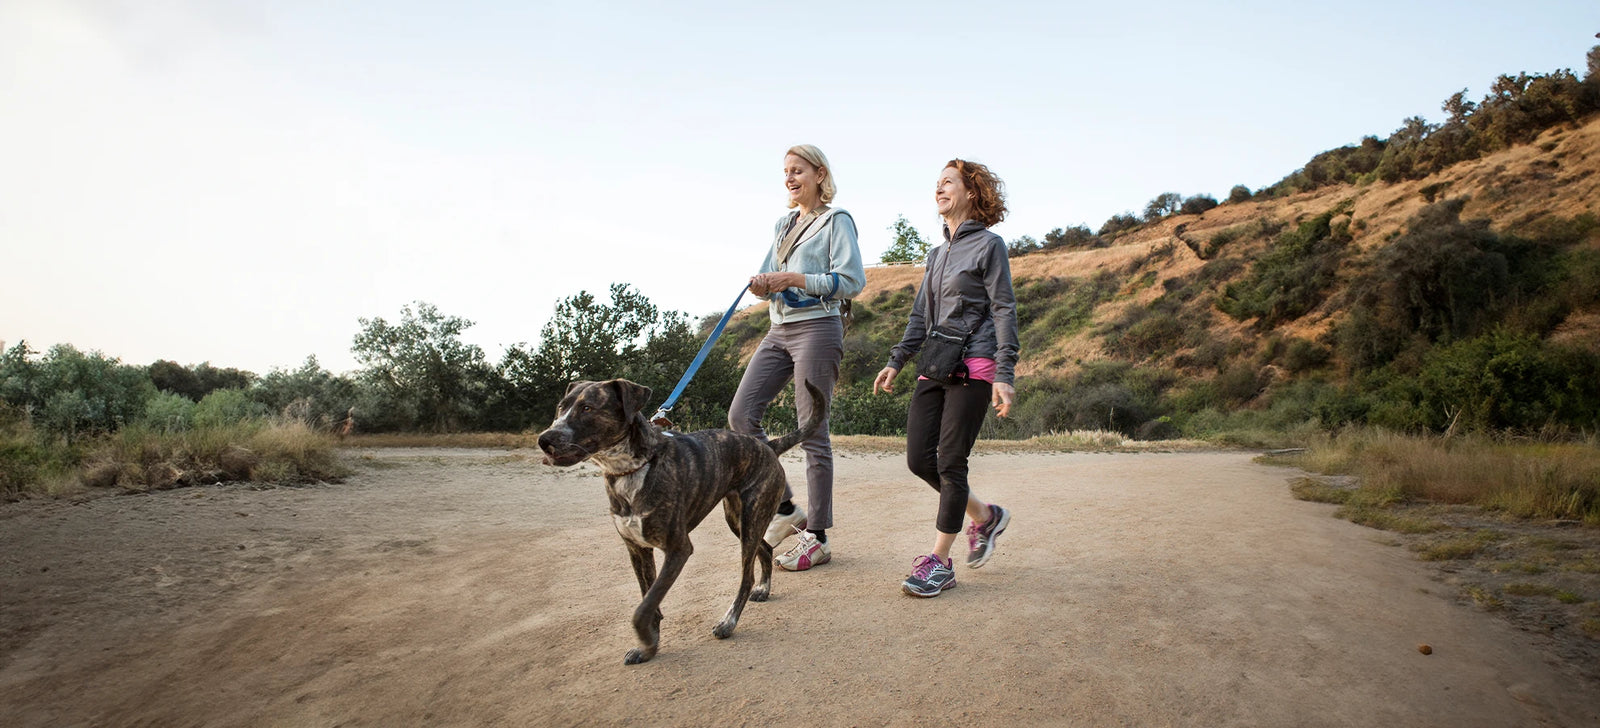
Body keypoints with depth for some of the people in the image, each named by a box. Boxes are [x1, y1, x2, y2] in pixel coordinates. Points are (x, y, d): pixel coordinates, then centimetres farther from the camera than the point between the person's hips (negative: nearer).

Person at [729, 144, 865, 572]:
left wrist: (794, 279, -16)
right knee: (741, 416, -4)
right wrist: (762, 285, -4)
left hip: (817, 328, -7)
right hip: (779, 331, 7)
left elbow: (851, 280, -11)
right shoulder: (783, 226, 21)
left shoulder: (836, 221, 0)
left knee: (812, 432, -6)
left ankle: (817, 537, 4)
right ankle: (785, 509, 9)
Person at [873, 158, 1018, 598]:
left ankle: (939, 562, 2)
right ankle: (985, 516, 23)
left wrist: (1004, 375, -16)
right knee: (919, 458, 2)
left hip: (973, 367, -7)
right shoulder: (938, 254, 20)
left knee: (951, 462, -8)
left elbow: (1004, 311, -7)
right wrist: (897, 362, 15)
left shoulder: (988, 245, -1)